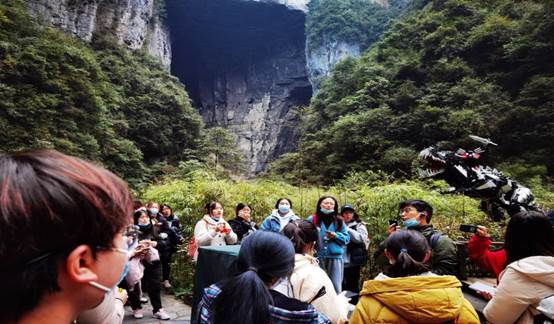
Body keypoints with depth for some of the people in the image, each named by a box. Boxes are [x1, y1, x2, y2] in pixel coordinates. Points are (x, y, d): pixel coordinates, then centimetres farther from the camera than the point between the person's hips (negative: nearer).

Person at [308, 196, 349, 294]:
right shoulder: (312, 220, 5)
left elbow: (346, 238, 7)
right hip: (317, 256, -1)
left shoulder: (339, 221, 10)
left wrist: (335, 236, -9)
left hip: (335, 257, 1)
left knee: (335, 285, 3)